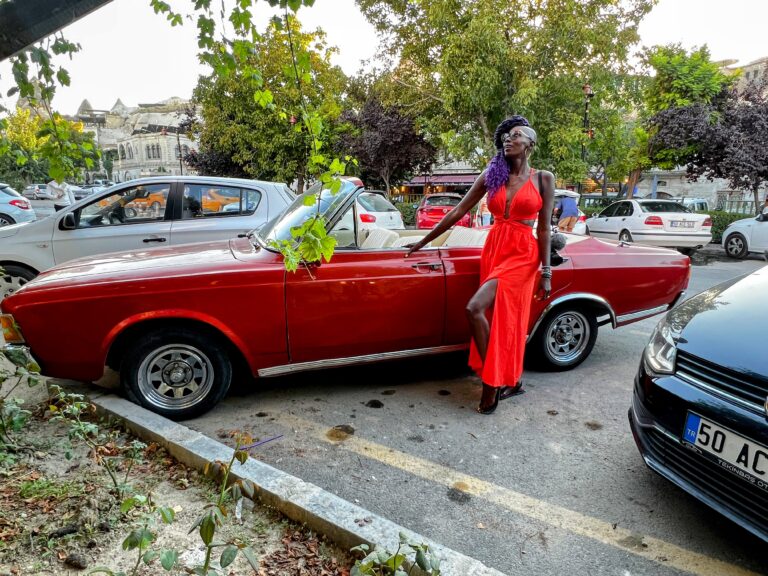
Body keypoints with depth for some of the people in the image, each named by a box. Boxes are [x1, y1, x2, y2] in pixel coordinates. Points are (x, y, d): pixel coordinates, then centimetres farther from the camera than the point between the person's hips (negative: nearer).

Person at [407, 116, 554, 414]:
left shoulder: (543, 179, 0)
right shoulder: (491, 175, 6)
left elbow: (544, 228, -1)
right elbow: (458, 212, 6)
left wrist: (546, 273, -6)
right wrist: (423, 241, 5)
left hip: (522, 255, -4)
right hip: (493, 249, 4)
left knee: (475, 309, -19)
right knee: (500, 318, 10)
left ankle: (492, 380, -2)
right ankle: (512, 380, 29)